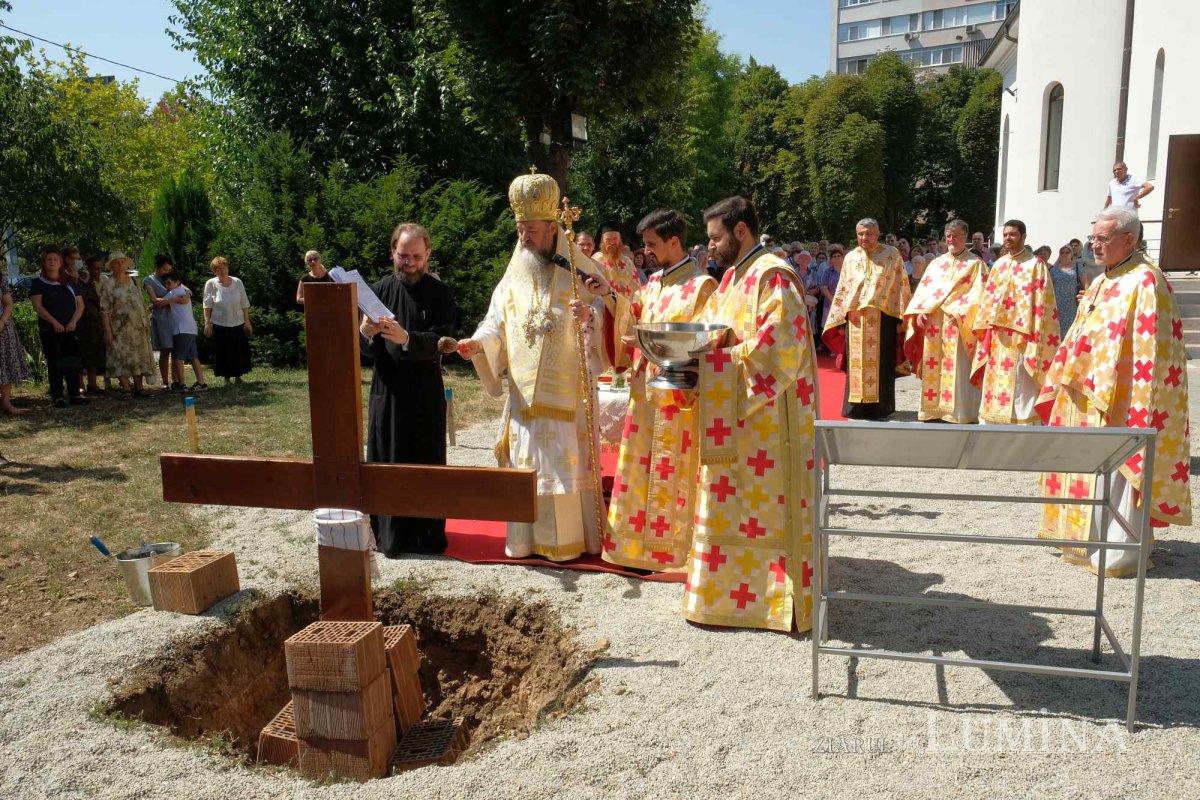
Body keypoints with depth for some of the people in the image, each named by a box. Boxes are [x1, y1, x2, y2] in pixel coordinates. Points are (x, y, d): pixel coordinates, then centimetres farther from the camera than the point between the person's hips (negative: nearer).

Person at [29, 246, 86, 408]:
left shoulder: (69, 282, 13)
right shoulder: (38, 282, 3)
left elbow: (80, 303, 8)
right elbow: (37, 306, -7)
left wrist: (73, 321, -8)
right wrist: (54, 322, -18)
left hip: (70, 329, 3)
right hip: (49, 330, -3)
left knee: (73, 362, 2)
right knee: (54, 363, -1)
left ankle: (75, 395, 7)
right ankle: (57, 397, 2)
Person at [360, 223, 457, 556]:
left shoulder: (440, 293, -1)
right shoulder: (379, 290, 4)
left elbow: (441, 340, -12)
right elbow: (362, 345, 0)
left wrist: (406, 338, -29)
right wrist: (365, 332, -24)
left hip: (426, 391, -1)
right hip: (387, 390, 2)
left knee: (428, 462, 4)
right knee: (387, 461, 4)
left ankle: (428, 534, 16)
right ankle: (389, 535, 14)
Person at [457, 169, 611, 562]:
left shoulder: (579, 274, 0)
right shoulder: (513, 279, 9)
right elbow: (496, 327, 4)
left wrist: (591, 315, -26)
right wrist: (477, 343, -17)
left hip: (567, 391, -3)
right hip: (525, 392, 3)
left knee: (567, 461, -1)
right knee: (526, 462, 5)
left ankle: (572, 536, 10)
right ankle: (529, 537, 15)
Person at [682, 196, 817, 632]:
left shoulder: (772, 276, -14)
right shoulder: (733, 277, 15)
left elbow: (780, 347, -22)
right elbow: (718, 336, 19)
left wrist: (718, 356, -19)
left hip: (766, 420, -9)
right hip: (734, 419, 9)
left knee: (765, 509, -1)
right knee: (731, 507, 15)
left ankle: (780, 598, 12)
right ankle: (731, 589, 27)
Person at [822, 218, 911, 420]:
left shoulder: (892, 254, 3)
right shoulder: (851, 258, 11)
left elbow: (902, 286, 1)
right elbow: (842, 290, 13)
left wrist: (901, 318, -5)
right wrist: (841, 319, 7)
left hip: (882, 319, -2)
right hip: (855, 319, 2)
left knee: (881, 364, 1)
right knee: (856, 364, 3)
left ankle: (880, 408, 9)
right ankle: (857, 408, 10)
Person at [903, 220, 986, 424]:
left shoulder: (975, 264, 5)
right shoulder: (936, 263, 18)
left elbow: (977, 294, -6)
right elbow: (923, 290, 11)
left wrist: (958, 311, -18)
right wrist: (919, 312, -4)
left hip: (958, 326, -4)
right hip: (933, 324, 4)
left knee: (957, 369, -7)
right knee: (933, 368, 4)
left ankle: (959, 413, -6)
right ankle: (934, 409, 9)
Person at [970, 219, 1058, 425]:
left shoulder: (1036, 265, -3)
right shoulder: (998, 265, 14)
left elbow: (1042, 302, -8)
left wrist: (1036, 335, -15)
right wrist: (984, 327, 9)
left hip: (1022, 335, -6)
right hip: (998, 335, 6)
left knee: (1020, 386, -5)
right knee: (996, 382, 9)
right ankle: (993, 421, 16)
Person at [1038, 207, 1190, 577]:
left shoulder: (1145, 282, -15)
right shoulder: (1102, 283, 13)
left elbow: (1151, 349, -20)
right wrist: (1063, 383, 15)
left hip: (1116, 400, -9)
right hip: (1085, 396, 9)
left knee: (1116, 474, -1)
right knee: (1086, 469, 16)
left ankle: (1118, 553, 9)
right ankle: (1085, 537, 29)